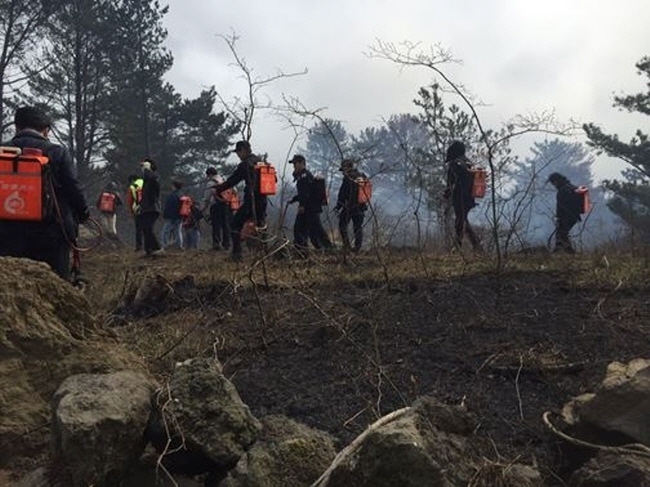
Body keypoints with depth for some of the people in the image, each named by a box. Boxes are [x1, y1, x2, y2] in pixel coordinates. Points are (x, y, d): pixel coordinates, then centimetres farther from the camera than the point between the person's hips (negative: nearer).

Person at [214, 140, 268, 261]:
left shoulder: (245, 164, -11)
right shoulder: (262, 161, 12)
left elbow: (232, 181, -8)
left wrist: (217, 190, 2)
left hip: (251, 200, -7)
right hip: (263, 200, 7)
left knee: (236, 224, 1)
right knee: (260, 223, 22)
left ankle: (237, 253, -6)